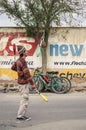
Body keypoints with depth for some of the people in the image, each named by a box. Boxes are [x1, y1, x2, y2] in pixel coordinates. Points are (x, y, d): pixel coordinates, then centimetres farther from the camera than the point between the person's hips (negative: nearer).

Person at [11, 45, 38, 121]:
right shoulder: (23, 61, -21)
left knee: (24, 99, 16)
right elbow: (27, 74, -25)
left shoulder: (18, 60, 7)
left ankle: (23, 114, 22)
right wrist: (33, 84, -22)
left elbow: (13, 68, 25)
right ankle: (20, 115, 1)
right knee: (25, 99, -4)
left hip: (21, 82, 10)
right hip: (24, 83, -10)